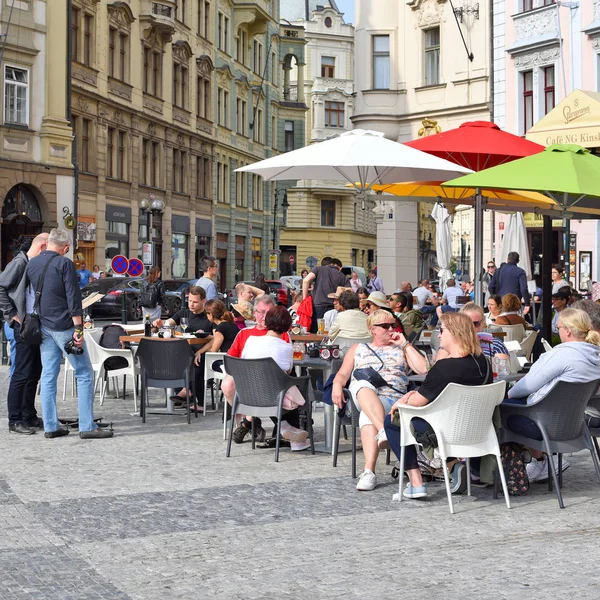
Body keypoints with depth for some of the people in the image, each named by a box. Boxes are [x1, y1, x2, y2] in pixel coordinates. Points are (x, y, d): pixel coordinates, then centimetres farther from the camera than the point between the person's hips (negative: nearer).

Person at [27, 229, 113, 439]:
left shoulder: (31, 264, 8)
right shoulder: (64, 263, -11)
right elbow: (73, 298, -14)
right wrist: (78, 329, -14)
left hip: (43, 326, 7)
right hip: (63, 326, -7)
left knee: (48, 376, 9)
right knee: (85, 375, -1)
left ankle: (50, 426, 9)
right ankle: (87, 427, -5)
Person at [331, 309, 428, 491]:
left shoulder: (402, 349, 28)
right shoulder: (358, 349, 31)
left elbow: (423, 368, 11)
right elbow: (342, 374, 19)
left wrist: (405, 344, 13)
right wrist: (337, 385, -4)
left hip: (394, 398, -1)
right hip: (362, 397, 1)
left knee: (367, 415, -37)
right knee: (362, 384, -39)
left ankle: (369, 471, -49)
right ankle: (383, 430, -58)